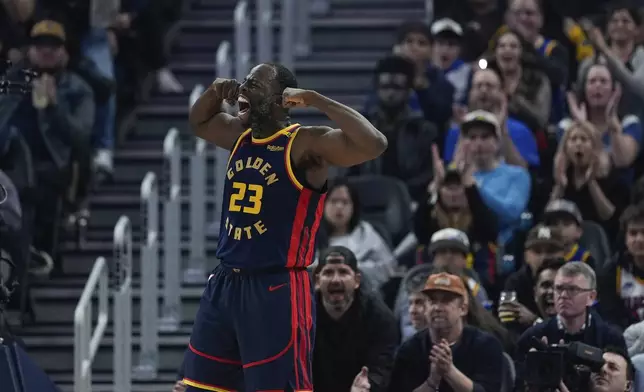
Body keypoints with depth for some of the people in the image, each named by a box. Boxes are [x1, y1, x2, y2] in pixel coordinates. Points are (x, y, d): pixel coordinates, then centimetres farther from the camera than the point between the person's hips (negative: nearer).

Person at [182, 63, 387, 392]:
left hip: (277, 289, -8)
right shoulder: (240, 136, 11)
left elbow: (374, 145, -27)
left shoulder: (305, 144, -13)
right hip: (225, 283, 8)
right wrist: (215, 92, 11)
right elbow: (199, 122, 33)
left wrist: (315, 100, -24)